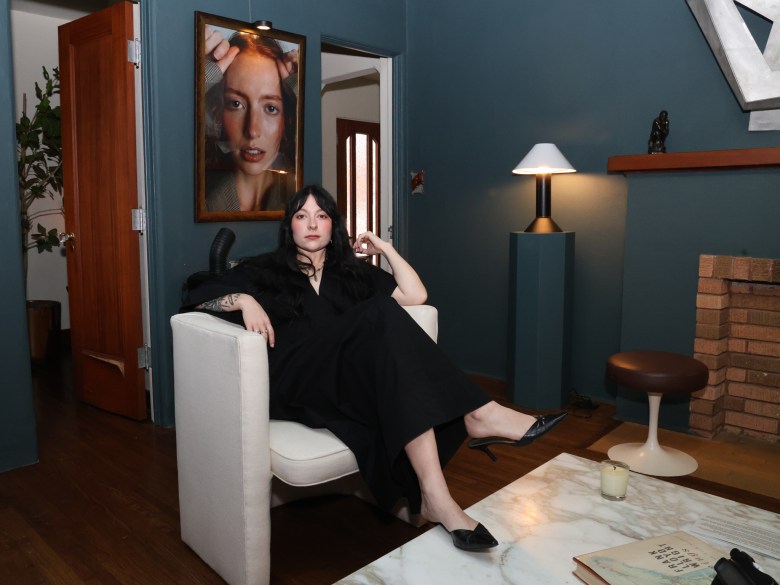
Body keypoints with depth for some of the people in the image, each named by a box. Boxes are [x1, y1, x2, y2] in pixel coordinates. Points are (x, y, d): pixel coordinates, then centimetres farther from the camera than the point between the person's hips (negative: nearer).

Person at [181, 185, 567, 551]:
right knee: (380, 316, -30)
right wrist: (244, 299, -11)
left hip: (352, 380, 4)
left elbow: (415, 295, 17)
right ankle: (477, 415, -38)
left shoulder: (354, 272, 27)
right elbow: (196, 299, 9)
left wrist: (385, 249, 16)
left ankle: (432, 495, -46)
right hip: (292, 383, -4)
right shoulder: (264, 270, 19)